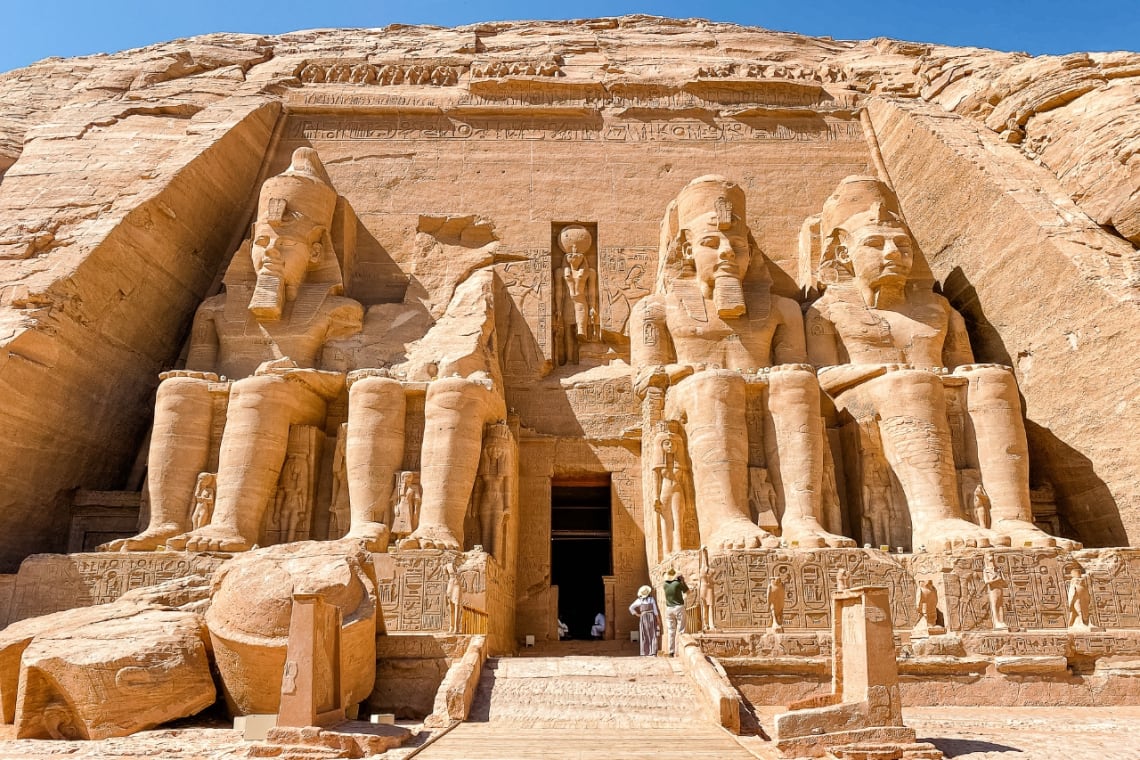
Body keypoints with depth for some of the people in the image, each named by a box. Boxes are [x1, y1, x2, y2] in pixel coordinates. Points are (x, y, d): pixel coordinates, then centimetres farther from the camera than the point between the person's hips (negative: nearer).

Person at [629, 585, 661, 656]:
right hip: (652, 617, -1)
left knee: (644, 635, 6)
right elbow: (655, 610, -7)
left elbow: (631, 608, -6)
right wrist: (658, 619, -1)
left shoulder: (639, 600, -3)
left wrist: (637, 614, 0)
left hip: (643, 618, 1)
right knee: (653, 635, 3)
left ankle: (645, 653, 4)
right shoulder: (652, 599, -6)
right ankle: (652, 652, -3)